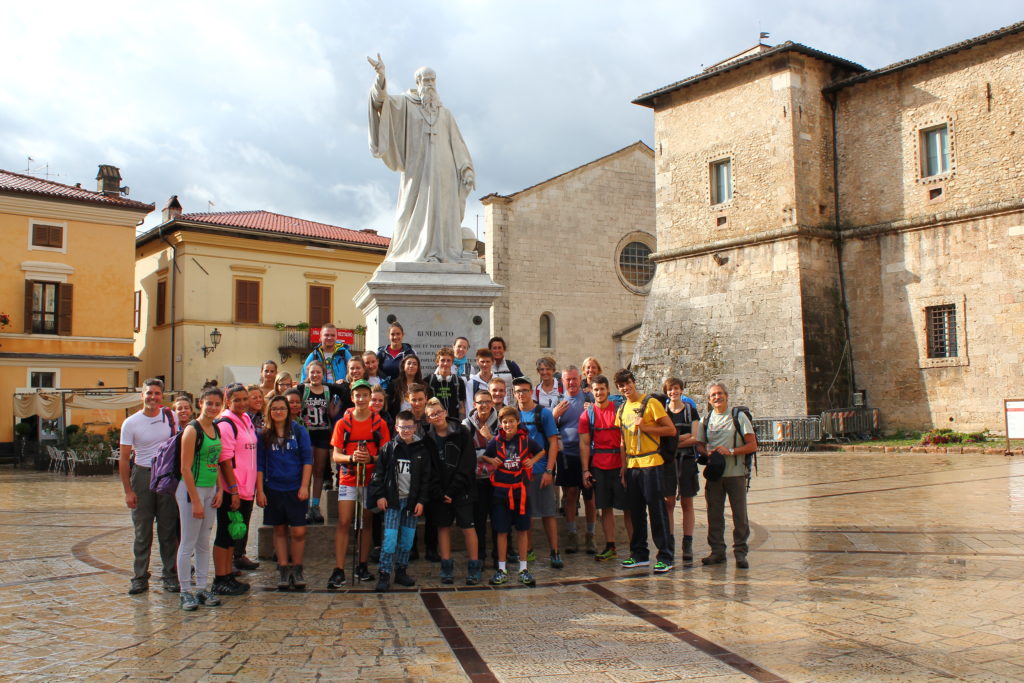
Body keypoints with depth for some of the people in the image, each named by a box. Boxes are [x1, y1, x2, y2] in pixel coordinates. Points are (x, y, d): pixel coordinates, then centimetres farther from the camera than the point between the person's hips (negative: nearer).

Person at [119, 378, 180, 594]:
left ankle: (170, 575, 14)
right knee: (142, 530, 5)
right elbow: (124, 459, -1)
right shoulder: (131, 423, -3)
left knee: (169, 529, 5)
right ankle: (140, 577, 13)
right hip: (142, 475, -1)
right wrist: (128, 491, -6)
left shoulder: (171, 417, 2)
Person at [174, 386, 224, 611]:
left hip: (211, 490, 7)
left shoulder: (216, 429, 9)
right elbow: (185, 469, -16)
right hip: (192, 490, -7)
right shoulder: (192, 430, -13)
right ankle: (186, 592, 10)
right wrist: (195, 501, -17)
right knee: (188, 544, 1)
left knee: (204, 543, 13)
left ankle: (202, 588, 21)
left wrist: (219, 490, 7)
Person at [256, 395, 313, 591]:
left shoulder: (299, 431, 1)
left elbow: (307, 459, 0)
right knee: (280, 531, 8)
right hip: (273, 489, 2)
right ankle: (283, 570, 16)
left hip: (295, 488, -1)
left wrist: (304, 486, -6)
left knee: (298, 531, -4)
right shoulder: (263, 435, 4)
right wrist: (259, 491, 0)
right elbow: (259, 465, 6)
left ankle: (297, 570, 11)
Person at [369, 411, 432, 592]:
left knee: (407, 540, 7)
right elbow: (378, 473, 3)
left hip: (412, 501, 2)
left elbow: (426, 478, 6)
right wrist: (379, 495, -5)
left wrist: (422, 501, 0)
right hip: (392, 500, -2)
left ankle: (401, 571, 22)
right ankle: (384, 575, -1)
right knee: (390, 539, -8)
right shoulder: (388, 448, 1)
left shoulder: (422, 450, 4)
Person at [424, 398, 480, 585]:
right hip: (440, 491, 3)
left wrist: (453, 490, -12)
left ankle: (474, 567, 5)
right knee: (443, 526, 7)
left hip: (461, 489, -3)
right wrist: (438, 492, -11)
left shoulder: (461, 433, -4)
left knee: (467, 526, -3)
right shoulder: (428, 438, 3)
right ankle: (447, 567, 14)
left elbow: (468, 464, -8)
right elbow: (429, 469, 1)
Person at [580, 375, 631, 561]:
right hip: (598, 467, 2)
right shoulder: (587, 414, 5)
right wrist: (585, 470, -2)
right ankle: (610, 547, 14)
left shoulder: (619, 410, 1)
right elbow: (584, 444, 5)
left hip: (619, 466, -2)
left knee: (627, 507, 0)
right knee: (605, 508, 6)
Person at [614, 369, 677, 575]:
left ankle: (666, 557, 0)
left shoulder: (650, 403, -4)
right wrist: (623, 467, 12)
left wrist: (645, 427, -17)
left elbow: (671, 429, -7)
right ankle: (640, 555, 20)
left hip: (650, 464, -6)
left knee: (657, 510, -5)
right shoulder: (622, 409, 15)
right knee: (636, 511, 11)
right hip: (631, 465, 6)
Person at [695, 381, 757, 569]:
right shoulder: (706, 420, 12)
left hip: (736, 473, -3)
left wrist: (730, 451, -15)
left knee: (740, 514, -2)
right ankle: (717, 551, 14)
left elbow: (752, 445, -3)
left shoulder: (739, 417, 1)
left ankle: (740, 552, 7)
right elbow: (699, 445, 16)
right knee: (714, 514, 5)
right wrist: (707, 452, -7)